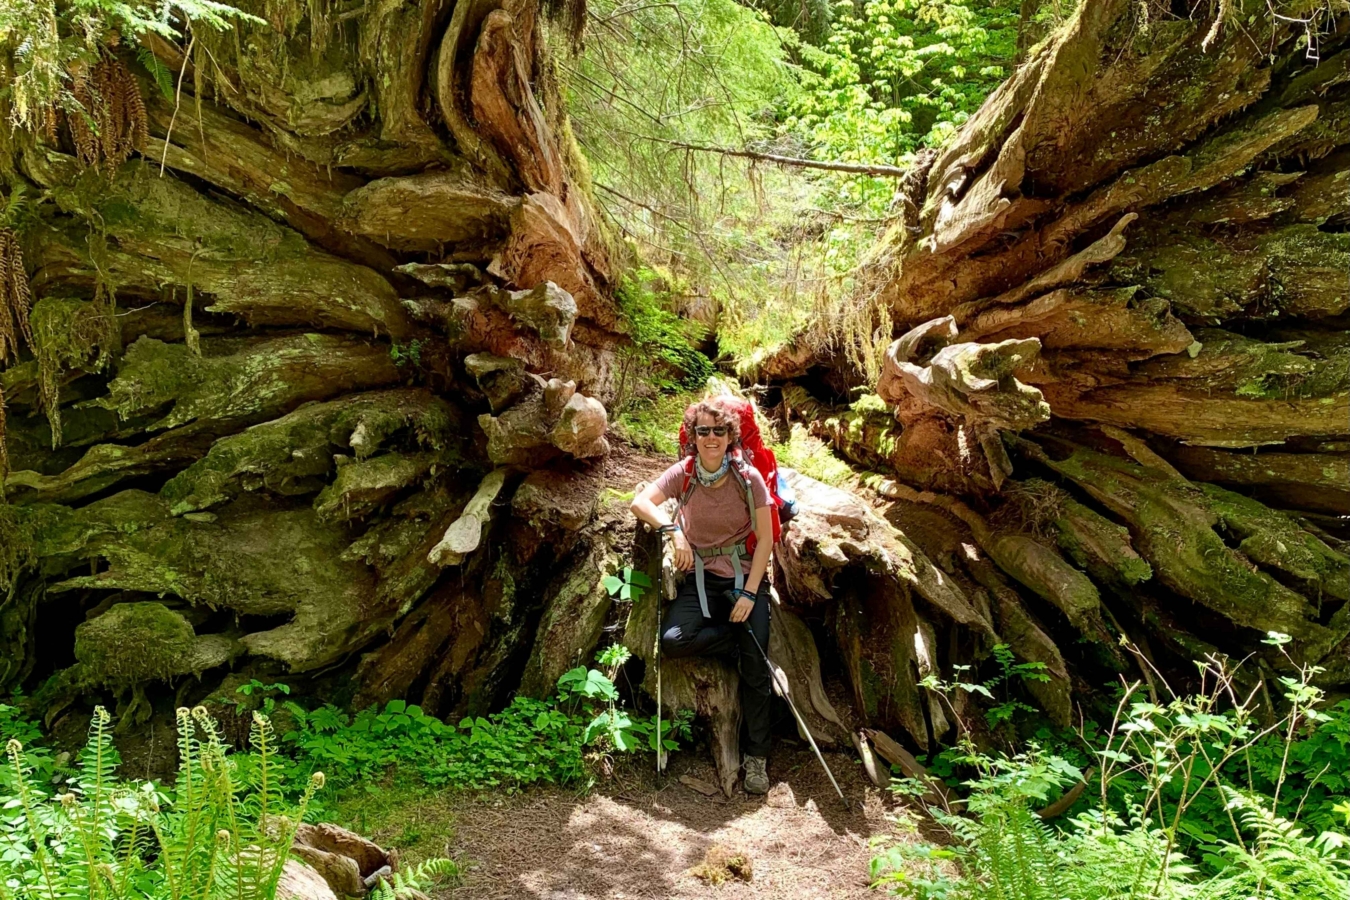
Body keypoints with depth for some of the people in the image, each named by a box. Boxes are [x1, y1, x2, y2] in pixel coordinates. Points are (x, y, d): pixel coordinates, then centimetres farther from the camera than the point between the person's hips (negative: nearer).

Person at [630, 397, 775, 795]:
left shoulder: (749, 478, -8)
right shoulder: (683, 474, -4)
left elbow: (765, 539, -7)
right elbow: (640, 502, -10)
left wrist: (749, 593, -13)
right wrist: (673, 529, -25)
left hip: (746, 576, -1)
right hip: (701, 578, 2)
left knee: (754, 666, -11)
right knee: (672, 640, -26)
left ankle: (756, 757, 5)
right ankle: (736, 641, 1)